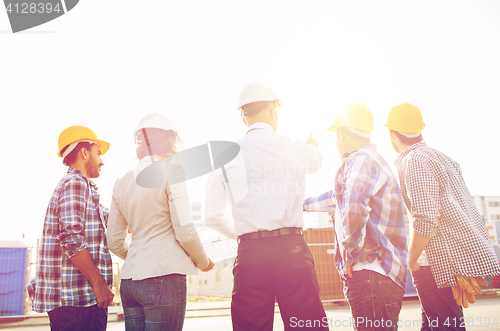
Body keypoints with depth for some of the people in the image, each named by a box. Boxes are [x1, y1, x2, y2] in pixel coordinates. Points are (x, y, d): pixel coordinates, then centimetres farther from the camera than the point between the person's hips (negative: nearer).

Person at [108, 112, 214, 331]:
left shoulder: (122, 182, 12)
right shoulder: (169, 174, -6)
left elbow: (115, 242, 13)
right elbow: (185, 232, -10)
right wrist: (203, 262, 7)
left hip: (129, 278, 7)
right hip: (164, 276, -6)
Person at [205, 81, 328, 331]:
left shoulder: (225, 156, 4)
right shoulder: (290, 147, 1)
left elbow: (212, 216, 7)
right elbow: (315, 162, 26)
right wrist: (312, 146, 48)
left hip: (249, 253, 2)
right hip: (291, 248, -2)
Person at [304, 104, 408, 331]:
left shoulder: (362, 160, -13)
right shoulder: (370, 160, 21)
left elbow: (353, 211, -30)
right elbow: (339, 198, 37)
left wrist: (353, 253, -16)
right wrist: (304, 203, 48)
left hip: (371, 273, -10)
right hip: (376, 274, 10)